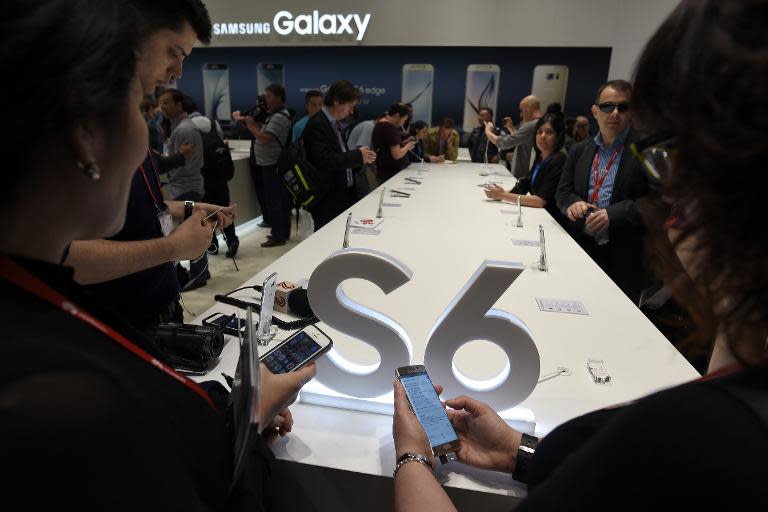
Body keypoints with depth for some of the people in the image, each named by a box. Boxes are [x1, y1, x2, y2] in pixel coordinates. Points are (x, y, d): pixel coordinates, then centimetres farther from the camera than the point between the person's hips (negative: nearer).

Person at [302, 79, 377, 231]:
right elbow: (325, 160, -24)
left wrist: (359, 153, 3)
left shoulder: (334, 123, 15)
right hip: (327, 200, -9)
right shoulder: (317, 125, -15)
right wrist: (358, 156, -18)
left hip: (342, 195, 9)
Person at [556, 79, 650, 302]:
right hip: (580, 249, 4)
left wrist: (614, 214, -22)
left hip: (625, 257, -3)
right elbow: (563, 191, 13)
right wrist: (572, 203, -10)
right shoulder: (580, 151, 10)